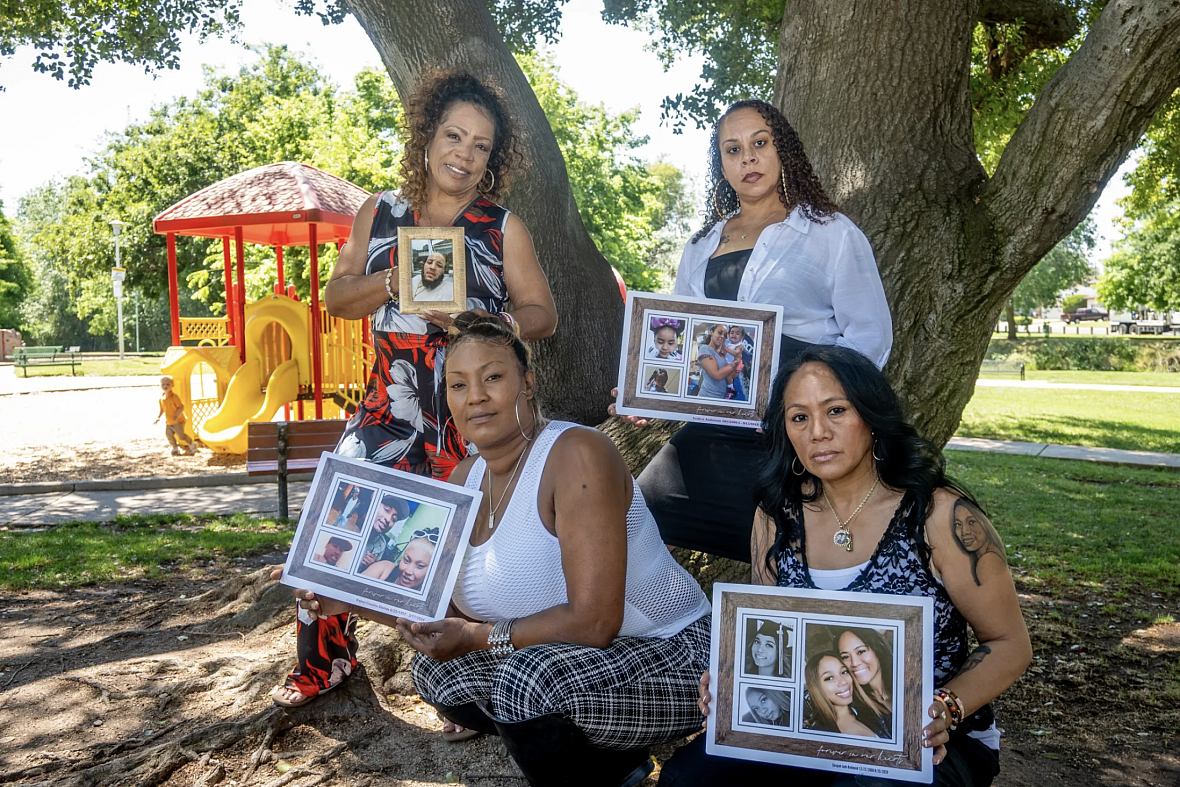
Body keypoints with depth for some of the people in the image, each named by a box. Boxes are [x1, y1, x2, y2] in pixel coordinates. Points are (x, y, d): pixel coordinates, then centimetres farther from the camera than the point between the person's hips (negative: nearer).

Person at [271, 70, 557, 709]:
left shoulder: (503, 229, 6)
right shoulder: (378, 215, 12)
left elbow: (541, 315, 3)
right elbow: (336, 297, 10)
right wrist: (394, 280, -9)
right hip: (392, 404, 2)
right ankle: (320, 661, 18)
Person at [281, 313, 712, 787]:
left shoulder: (575, 456, -24)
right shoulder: (466, 480, 2)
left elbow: (593, 622, -28)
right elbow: (450, 606, 11)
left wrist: (477, 637, -20)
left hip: (668, 657, -9)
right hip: (576, 657, 9)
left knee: (528, 678, -32)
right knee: (435, 669, 7)